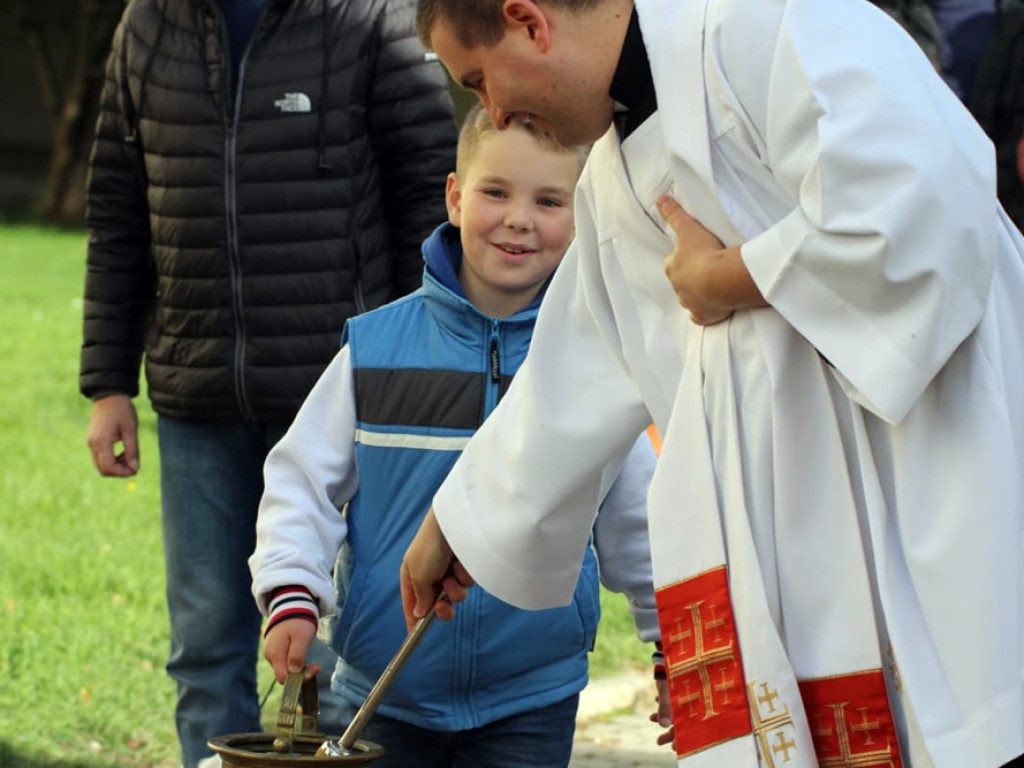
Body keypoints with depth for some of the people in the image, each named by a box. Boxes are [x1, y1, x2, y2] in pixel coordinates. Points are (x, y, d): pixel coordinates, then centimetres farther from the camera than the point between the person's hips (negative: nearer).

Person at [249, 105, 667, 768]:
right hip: (383, 690, 0)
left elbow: (639, 517, 9)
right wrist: (290, 597, -12)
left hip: (531, 701, 0)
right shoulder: (376, 348, -3)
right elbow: (304, 481, 1)